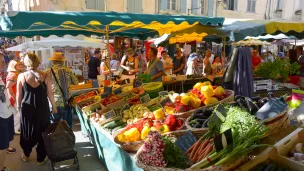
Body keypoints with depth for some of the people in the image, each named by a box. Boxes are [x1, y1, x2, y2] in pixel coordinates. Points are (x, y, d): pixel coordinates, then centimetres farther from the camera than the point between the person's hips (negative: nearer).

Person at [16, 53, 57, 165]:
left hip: (27, 108, 1)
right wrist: (54, 106, 9)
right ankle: (41, 158, 24)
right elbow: (50, 94, -4)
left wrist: (18, 106, 17)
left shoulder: (21, 76, -8)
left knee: (27, 132, 20)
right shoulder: (45, 76, -9)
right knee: (42, 133, 13)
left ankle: (26, 155, 39)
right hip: (43, 108, 0)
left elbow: (19, 95, 0)